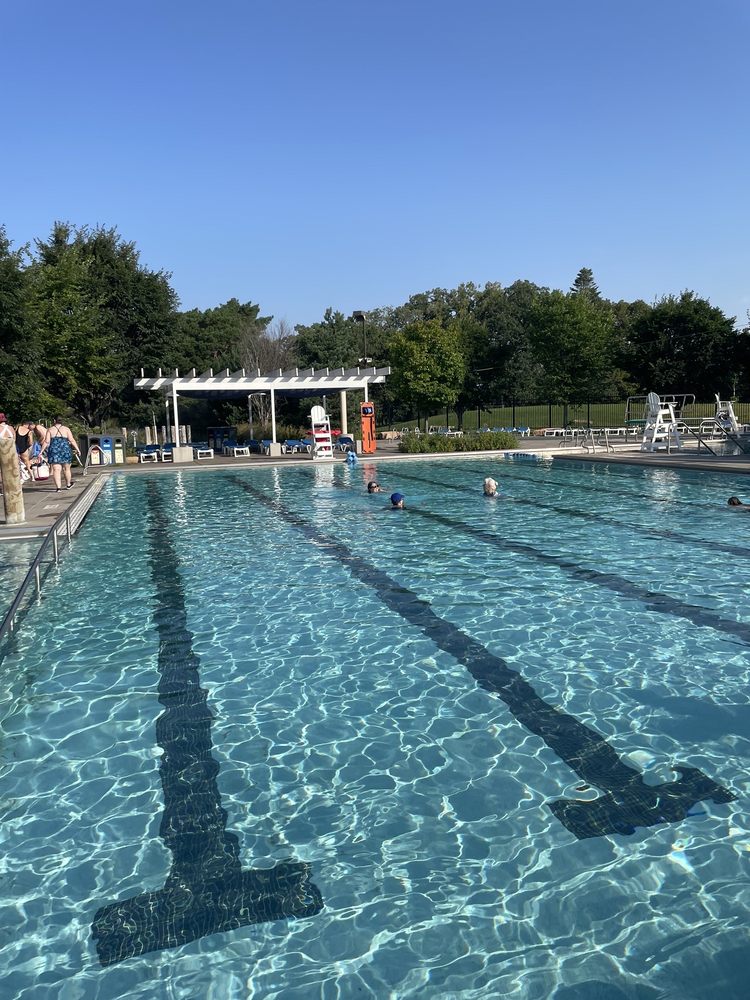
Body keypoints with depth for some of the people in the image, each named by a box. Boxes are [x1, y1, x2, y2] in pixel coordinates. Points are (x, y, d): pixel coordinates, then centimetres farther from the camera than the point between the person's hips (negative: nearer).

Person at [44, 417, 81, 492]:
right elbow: (72, 440, -2)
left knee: (56, 469, -4)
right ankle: (68, 485, 28)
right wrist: (77, 449, 0)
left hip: (54, 450, -1)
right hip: (65, 449, 1)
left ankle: (58, 487, -13)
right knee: (66, 468, 14)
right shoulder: (66, 429, 7)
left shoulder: (50, 430, 7)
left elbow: (47, 442, 1)